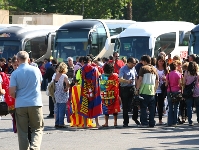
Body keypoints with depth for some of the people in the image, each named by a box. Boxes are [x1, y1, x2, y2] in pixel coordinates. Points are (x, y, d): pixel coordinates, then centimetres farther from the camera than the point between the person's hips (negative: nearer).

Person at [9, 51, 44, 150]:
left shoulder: (15, 73, -5)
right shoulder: (36, 70, 1)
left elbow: (11, 92, -9)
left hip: (20, 105, -1)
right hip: (35, 104, 1)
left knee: (22, 131, 8)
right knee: (37, 129, 8)